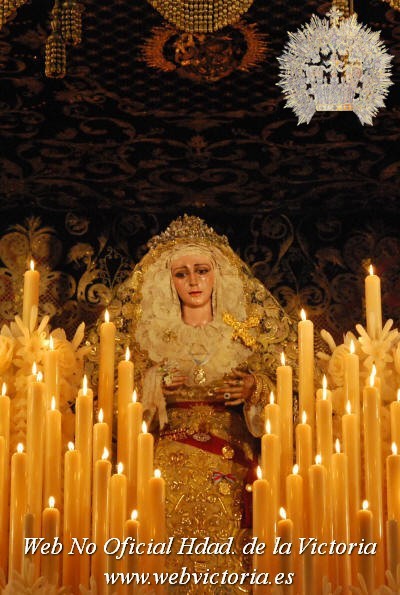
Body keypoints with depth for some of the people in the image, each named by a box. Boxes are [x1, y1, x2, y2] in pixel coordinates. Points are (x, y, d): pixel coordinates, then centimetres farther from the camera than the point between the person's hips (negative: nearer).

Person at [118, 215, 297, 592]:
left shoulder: (245, 331, 9)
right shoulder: (152, 333, 10)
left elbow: (281, 388, 8)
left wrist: (254, 389, -11)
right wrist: (155, 387, -9)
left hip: (232, 461, 0)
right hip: (171, 461, 0)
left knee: (227, 559, -12)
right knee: (175, 556, -14)